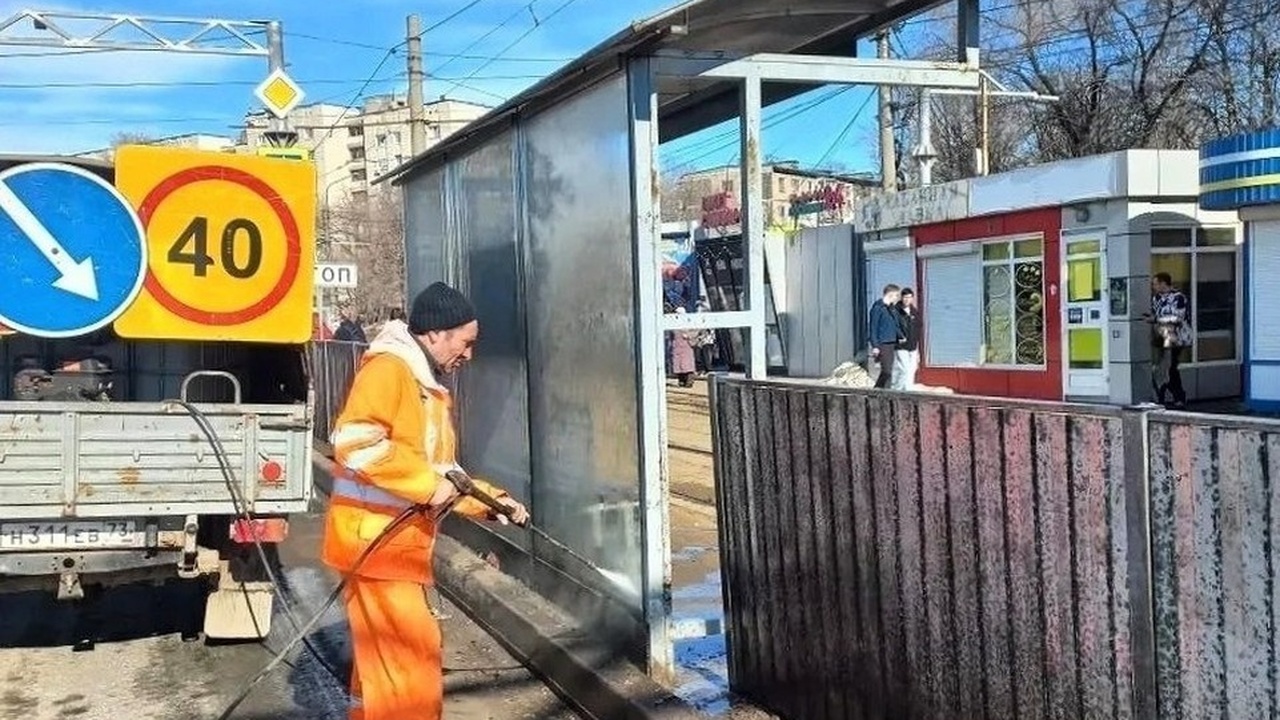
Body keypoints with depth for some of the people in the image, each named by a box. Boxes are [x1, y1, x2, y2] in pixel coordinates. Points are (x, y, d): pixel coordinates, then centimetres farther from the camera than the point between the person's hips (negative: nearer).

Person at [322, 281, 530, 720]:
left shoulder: (431, 388, 20)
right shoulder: (388, 368, -12)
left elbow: (444, 471, 24)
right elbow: (354, 442, -26)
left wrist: (491, 500, 12)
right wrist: (428, 483, -23)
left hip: (401, 543, 10)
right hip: (373, 539, -10)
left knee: (384, 660, 18)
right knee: (411, 657, -9)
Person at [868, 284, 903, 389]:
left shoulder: (891, 308, 14)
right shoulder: (878, 307, -11)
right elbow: (873, 328, -12)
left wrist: (901, 336, 8)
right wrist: (875, 346, -16)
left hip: (891, 344, 8)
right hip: (882, 345, -8)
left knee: (888, 371, 10)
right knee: (886, 371, -12)